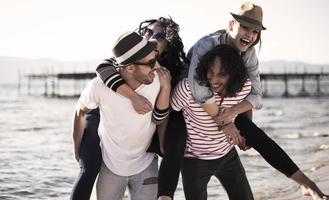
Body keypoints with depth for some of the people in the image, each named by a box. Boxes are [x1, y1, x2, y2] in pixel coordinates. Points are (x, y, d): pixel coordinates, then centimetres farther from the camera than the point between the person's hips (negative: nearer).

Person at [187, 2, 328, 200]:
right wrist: (224, 122, -32)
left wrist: (234, 111, -34)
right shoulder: (208, 45, -31)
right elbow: (199, 90, -42)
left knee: (259, 137, -8)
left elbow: (256, 94, -14)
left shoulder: (249, 54, -11)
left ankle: (306, 183, -8)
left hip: (224, 107, 3)